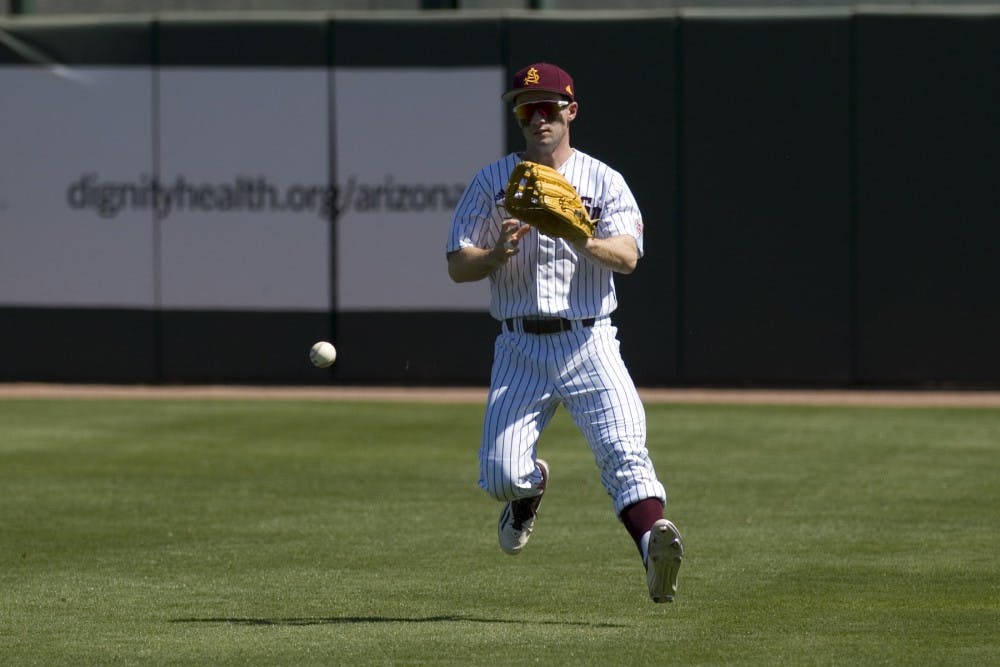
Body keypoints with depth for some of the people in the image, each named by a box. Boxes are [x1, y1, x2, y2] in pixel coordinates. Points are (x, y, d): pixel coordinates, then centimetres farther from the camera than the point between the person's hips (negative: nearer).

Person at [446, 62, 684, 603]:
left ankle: (653, 541, -37)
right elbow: (458, 267, 3)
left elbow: (628, 255, -11)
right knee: (500, 474, -9)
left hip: (589, 344, -1)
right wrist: (500, 253, -18)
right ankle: (531, 487, 25)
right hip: (520, 349, 1)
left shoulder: (604, 182, 6)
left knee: (623, 451, -21)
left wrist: (582, 239, -32)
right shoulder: (491, 183, 9)